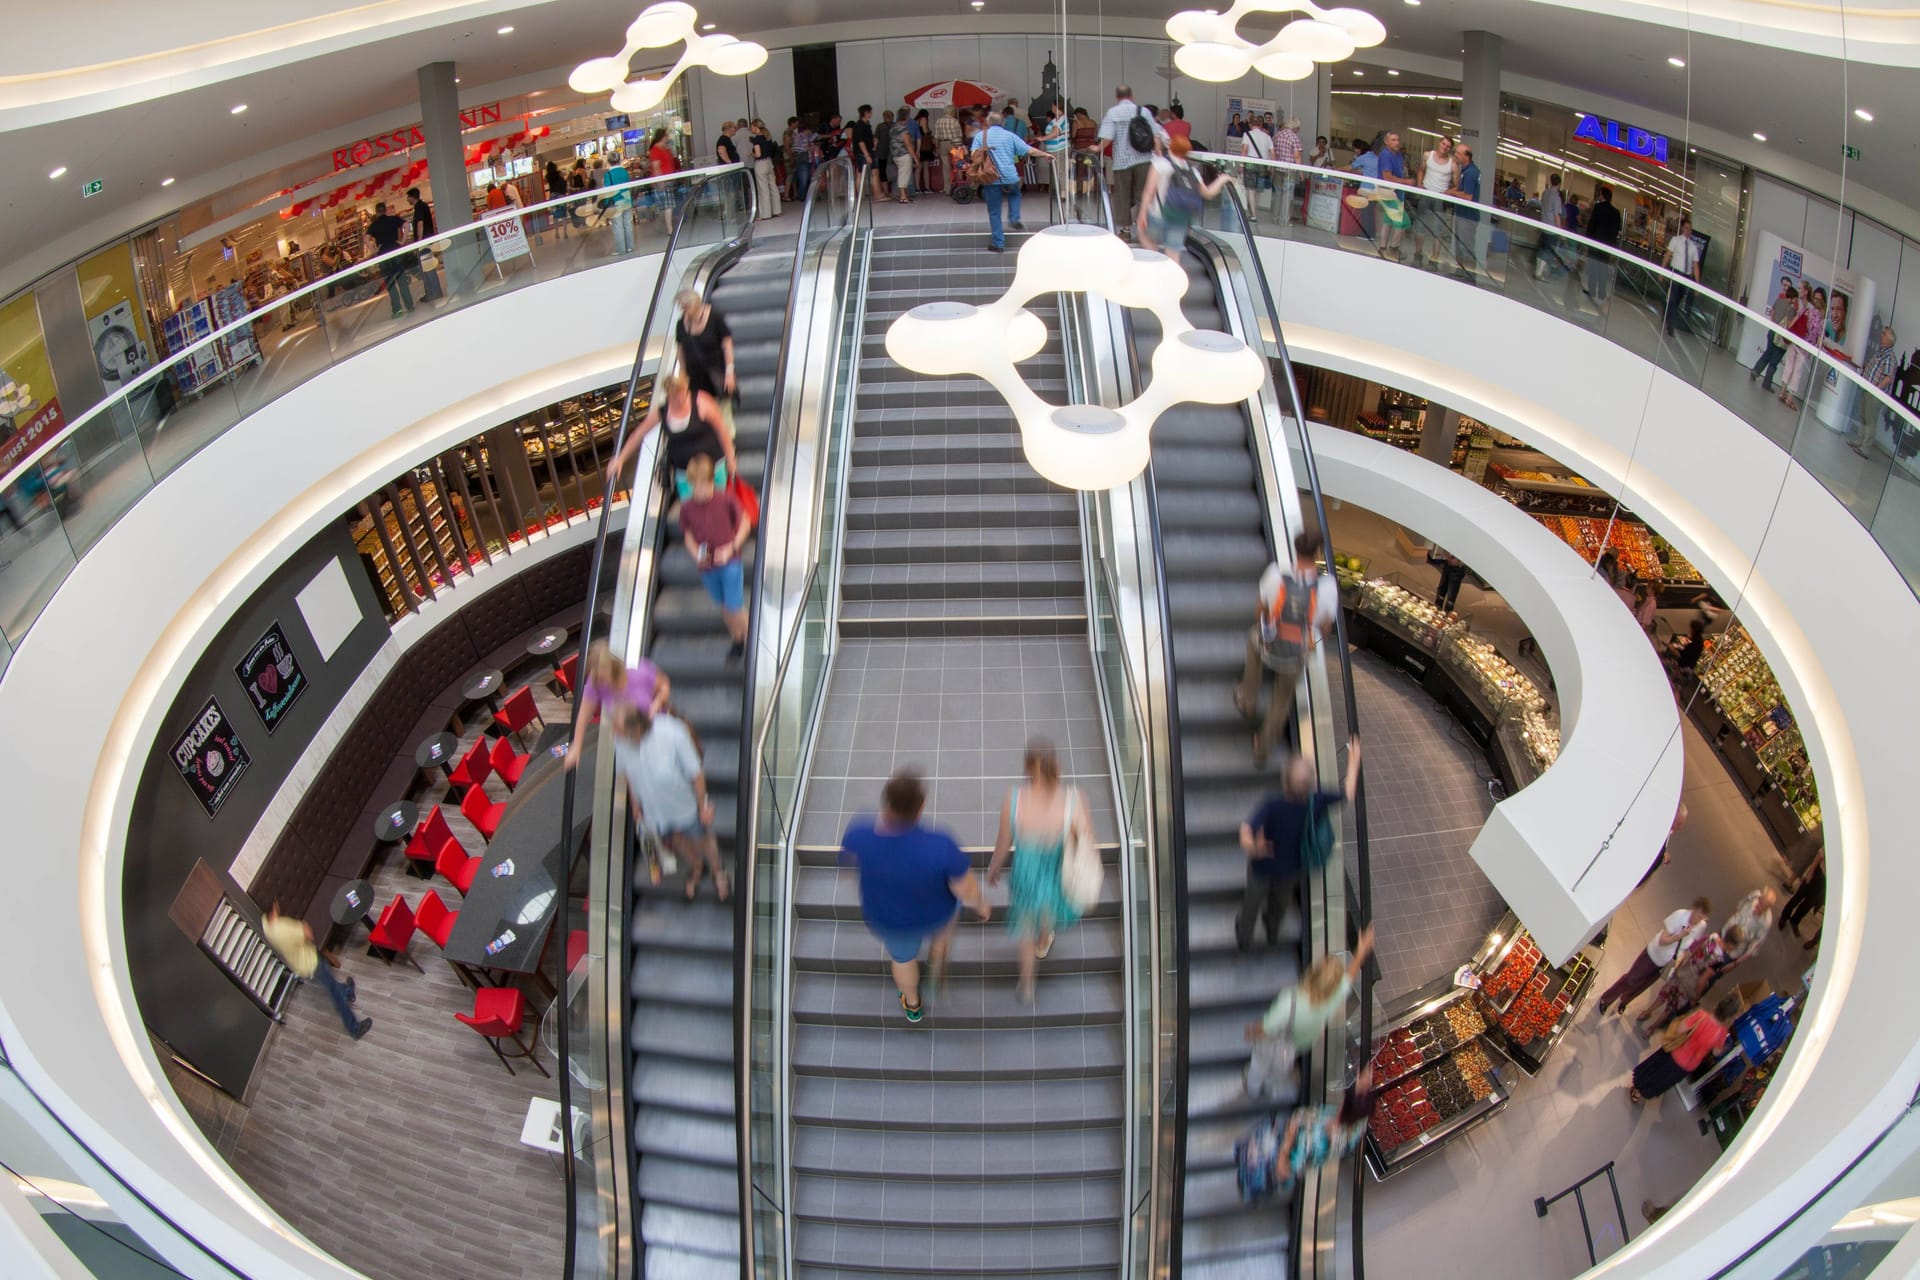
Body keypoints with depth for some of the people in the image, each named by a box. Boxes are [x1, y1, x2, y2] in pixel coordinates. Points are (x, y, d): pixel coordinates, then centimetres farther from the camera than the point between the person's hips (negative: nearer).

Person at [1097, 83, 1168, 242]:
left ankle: (1125, 228, 14)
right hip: (1143, 159, 1)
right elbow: (1156, 135, 0)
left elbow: (1107, 138, -12)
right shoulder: (1143, 111, 3)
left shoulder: (1112, 112, -3)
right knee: (1143, 194, 7)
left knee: (1123, 195, 10)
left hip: (1122, 160, -1)